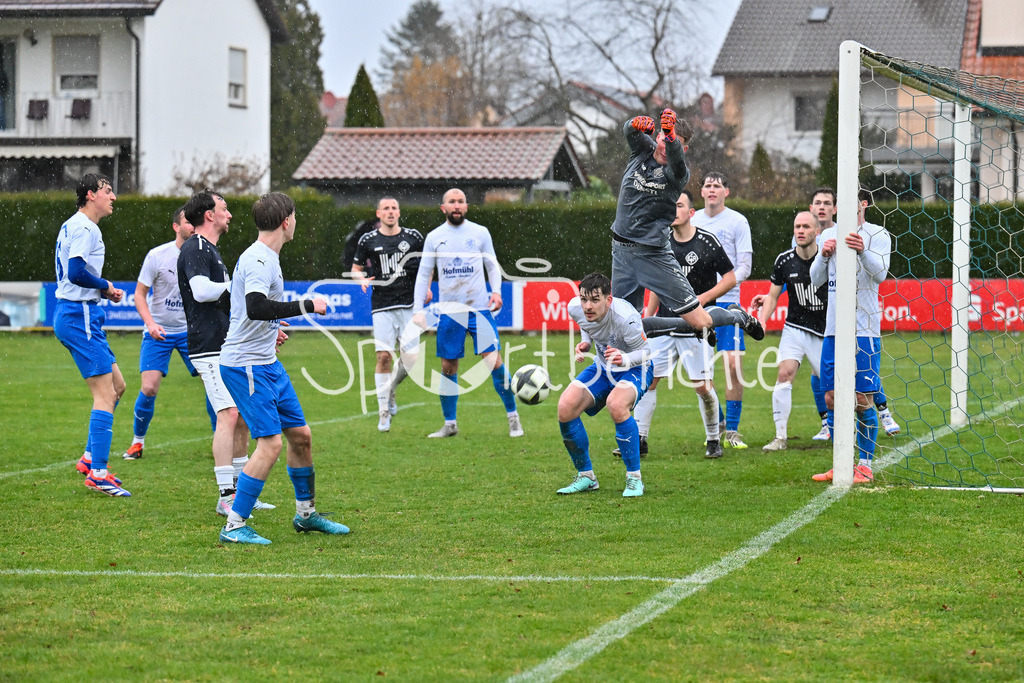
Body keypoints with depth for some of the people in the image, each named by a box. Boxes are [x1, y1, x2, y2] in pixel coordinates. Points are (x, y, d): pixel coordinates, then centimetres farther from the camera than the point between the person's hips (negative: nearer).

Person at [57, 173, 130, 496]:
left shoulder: (72, 226, 17)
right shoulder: (85, 228, -15)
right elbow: (76, 273, -26)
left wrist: (104, 291, 11)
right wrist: (106, 286, -10)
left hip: (70, 313, 10)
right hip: (80, 316, -10)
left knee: (117, 386, 15)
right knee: (105, 395, -9)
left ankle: (90, 457, 18)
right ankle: (97, 473, -8)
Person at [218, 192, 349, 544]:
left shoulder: (267, 258, 13)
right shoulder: (257, 260, -19)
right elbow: (255, 307, -35)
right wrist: (306, 306, -29)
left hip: (268, 363, 10)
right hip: (245, 366, -10)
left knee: (300, 434, 14)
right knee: (271, 442, -14)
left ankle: (306, 513, 29)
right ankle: (234, 526, -8)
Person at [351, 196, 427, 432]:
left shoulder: (413, 237, 5)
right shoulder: (368, 240, 3)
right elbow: (356, 268, 14)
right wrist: (362, 279, -7)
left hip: (409, 305, 1)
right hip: (382, 307, -1)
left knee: (410, 356, -6)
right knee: (384, 356, -10)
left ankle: (390, 389, 26)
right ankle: (384, 410, 0)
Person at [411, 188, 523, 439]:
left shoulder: (480, 233, 5)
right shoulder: (434, 237, 7)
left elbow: (493, 265, 11)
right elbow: (424, 274, 10)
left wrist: (496, 291, -7)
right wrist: (418, 309, 2)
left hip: (479, 308, -1)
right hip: (449, 311, 1)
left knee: (493, 360, -8)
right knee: (448, 366, 3)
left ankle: (513, 416, 3)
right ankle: (449, 424, 14)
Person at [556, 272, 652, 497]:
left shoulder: (625, 317, -33)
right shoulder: (576, 308, -15)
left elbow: (645, 352, -20)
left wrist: (624, 359, -40)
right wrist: (585, 342, -7)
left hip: (635, 368, -6)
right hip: (602, 367, 6)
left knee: (616, 405, -37)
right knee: (565, 407, -15)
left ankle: (634, 478, -21)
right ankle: (586, 476, 4)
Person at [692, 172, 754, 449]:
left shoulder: (737, 221, 0)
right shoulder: (693, 221, 11)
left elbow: (745, 265, -4)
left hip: (727, 303, -4)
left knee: (733, 363, -11)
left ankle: (732, 430, -3)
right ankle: (715, 425, 18)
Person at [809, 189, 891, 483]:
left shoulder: (877, 235, -2)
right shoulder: (829, 234, 14)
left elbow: (880, 273, -16)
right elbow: (815, 280, 12)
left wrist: (862, 251, -34)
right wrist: (824, 256, -7)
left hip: (864, 329, -5)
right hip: (833, 328, 5)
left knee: (862, 399, -5)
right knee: (832, 398, 6)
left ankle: (865, 465, 3)